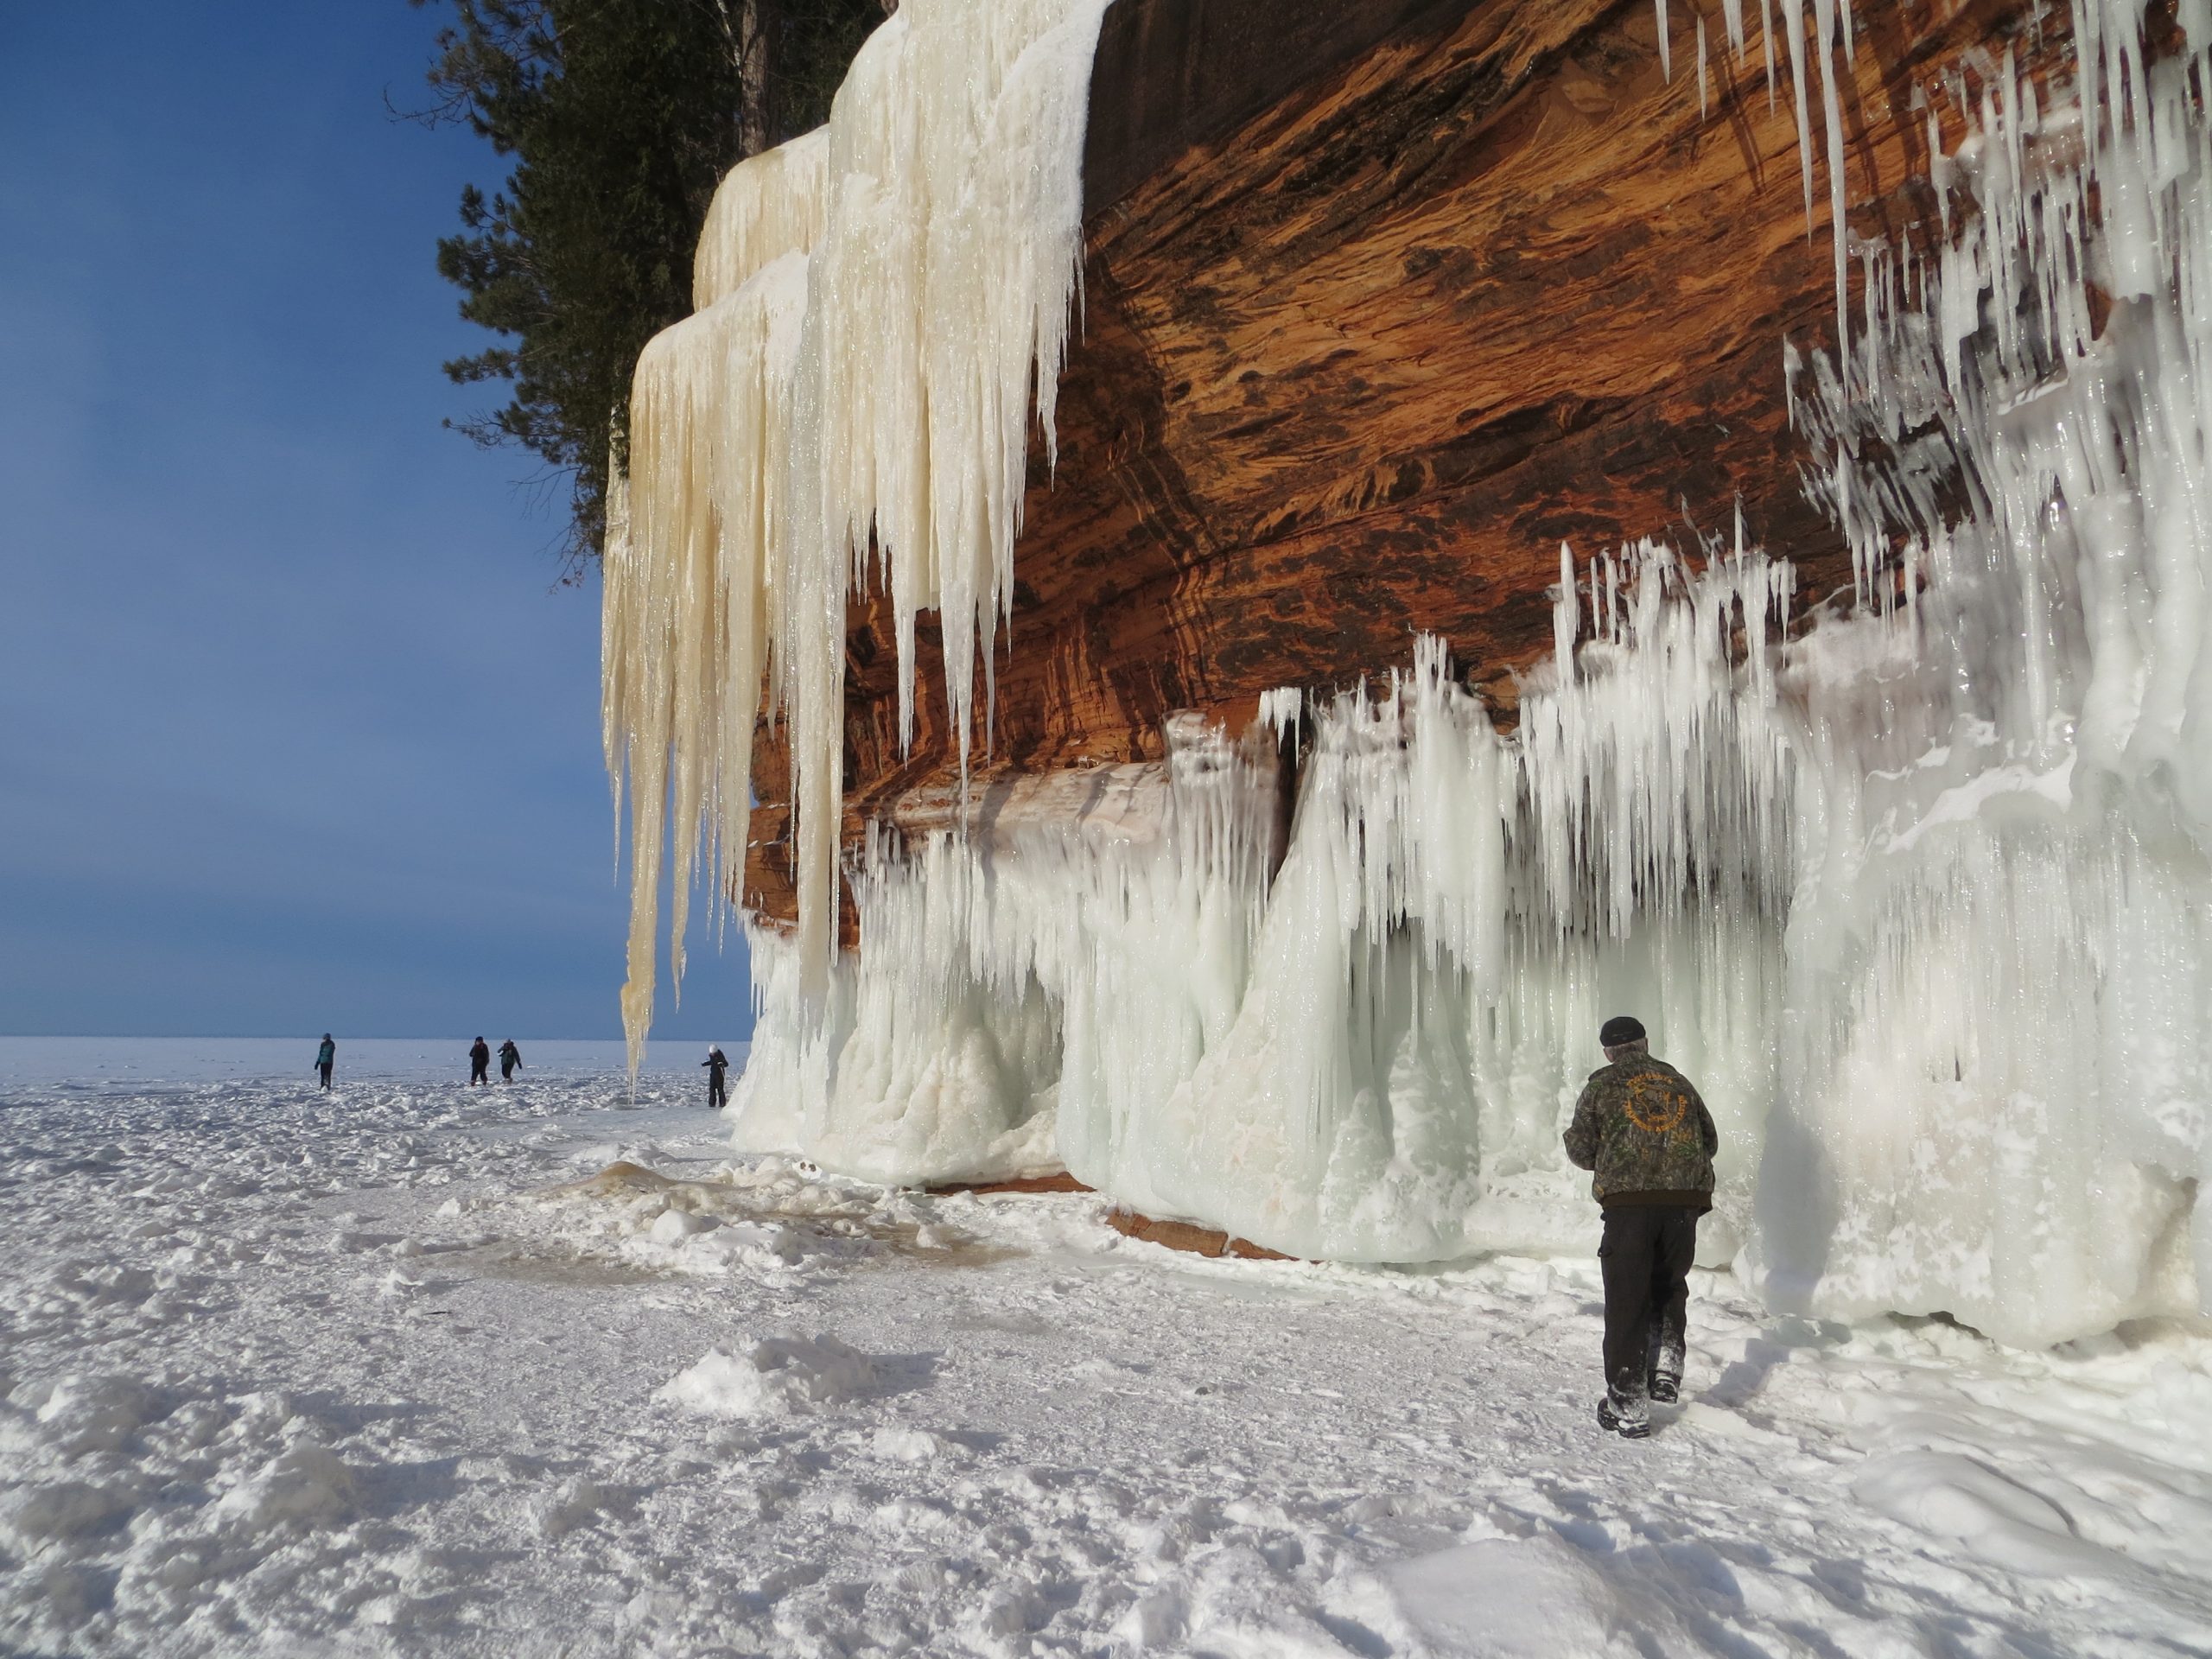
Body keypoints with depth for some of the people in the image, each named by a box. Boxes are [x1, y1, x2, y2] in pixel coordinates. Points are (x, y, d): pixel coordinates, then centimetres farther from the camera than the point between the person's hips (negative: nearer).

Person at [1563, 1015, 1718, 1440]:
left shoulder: (1601, 1086, 6)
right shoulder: (1678, 1081, 16)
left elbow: (1581, 1151, 3)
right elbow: (1710, 1141, 19)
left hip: (1628, 1201, -3)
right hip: (1685, 1199, 3)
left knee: (1627, 1300, 2)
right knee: (1670, 1285, 24)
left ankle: (1627, 1407, 4)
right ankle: (1666, 1365, 7)